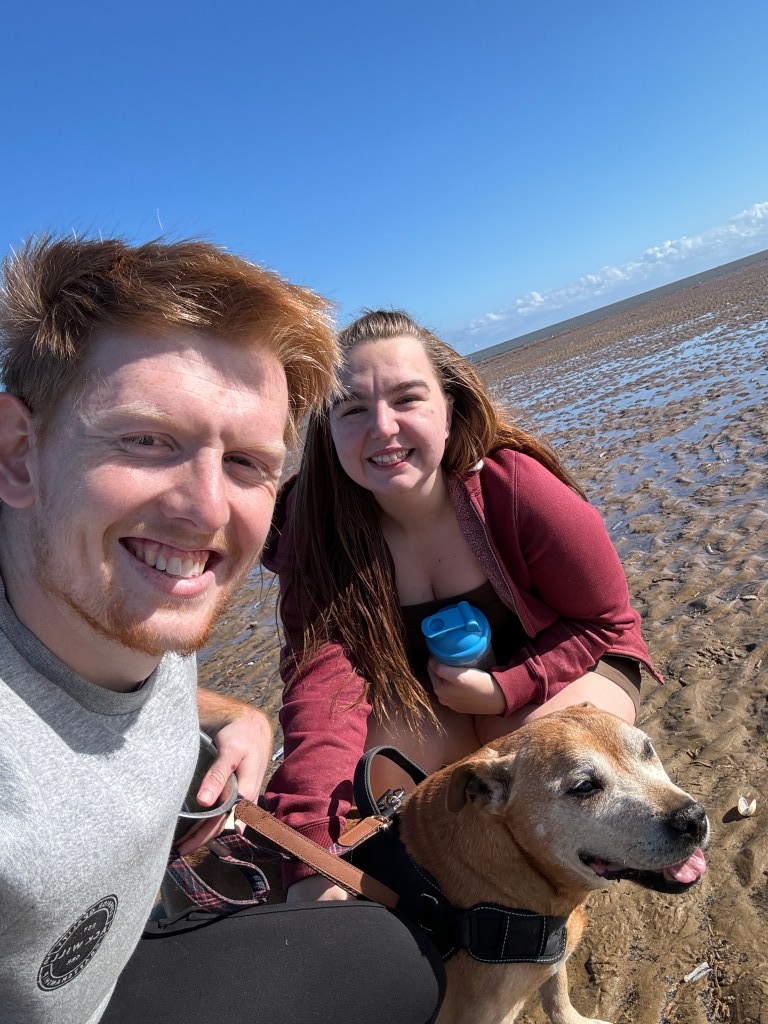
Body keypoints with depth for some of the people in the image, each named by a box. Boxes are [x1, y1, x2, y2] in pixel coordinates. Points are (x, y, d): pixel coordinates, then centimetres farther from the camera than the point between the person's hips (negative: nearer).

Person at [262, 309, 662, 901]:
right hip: (425, 696, 2)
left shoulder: (516, 487, -27)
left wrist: (505, 690, -26)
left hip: (561, 664, -1)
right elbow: (324, 681, -34)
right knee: (369, 768, -24)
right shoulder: (317, 527, -22)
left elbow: (608, 624, -14)